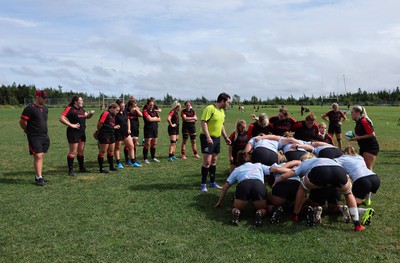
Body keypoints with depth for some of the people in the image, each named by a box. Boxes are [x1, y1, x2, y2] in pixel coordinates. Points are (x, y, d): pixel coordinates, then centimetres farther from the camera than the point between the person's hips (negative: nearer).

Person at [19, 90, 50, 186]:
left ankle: (38, 177, 18)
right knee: (38, 156, -9)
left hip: (44, 136, 7)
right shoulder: (30, 108, -13)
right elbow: (22, 121, -11)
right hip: (34, 137, -7)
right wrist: (28, 130, 3)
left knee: (41, 156, 10)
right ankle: (39, 178, -4)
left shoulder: (45, 108, 12)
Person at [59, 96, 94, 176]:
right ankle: (70, 170, 3)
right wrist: (71, 125, -19)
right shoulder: (70, 109, -11)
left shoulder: (81, 109, 14)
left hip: (82, 132, 8)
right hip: (73, 133, -8)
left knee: (81, 151, 14)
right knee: (73, 151, -4)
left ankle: (81, 168, 25)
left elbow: (87, 116, 28)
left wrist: (91, 114, 5)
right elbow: (61, 118, -18)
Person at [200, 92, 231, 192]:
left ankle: (213, 182, 23)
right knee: (207, 161, -7)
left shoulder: (222, 111, 13)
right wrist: (208, 137, -26)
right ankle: (203, 184, 4)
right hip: (208, 138, -8)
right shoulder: (210, 108, -15)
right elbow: (203, 122, -20)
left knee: (214, 161, 13)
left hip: (217, 138, 8)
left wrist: (226, 137, 19)